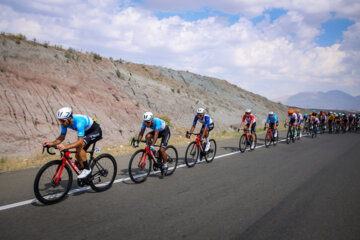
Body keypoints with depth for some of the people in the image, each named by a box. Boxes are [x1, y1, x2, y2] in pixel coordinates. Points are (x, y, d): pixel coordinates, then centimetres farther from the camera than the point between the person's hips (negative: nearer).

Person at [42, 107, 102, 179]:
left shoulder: (79, 122, -38)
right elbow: (62, 137, -4)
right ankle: (87, 175, 21)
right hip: (87, 132, 9)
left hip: (96, 131, -8)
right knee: (78, 156, 2)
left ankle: (87, 169, -14)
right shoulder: (65, 122, -14)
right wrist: (51, 143, -22)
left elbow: (80, 141, -44)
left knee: (79, 146, -30)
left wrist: (65, 147, -55)